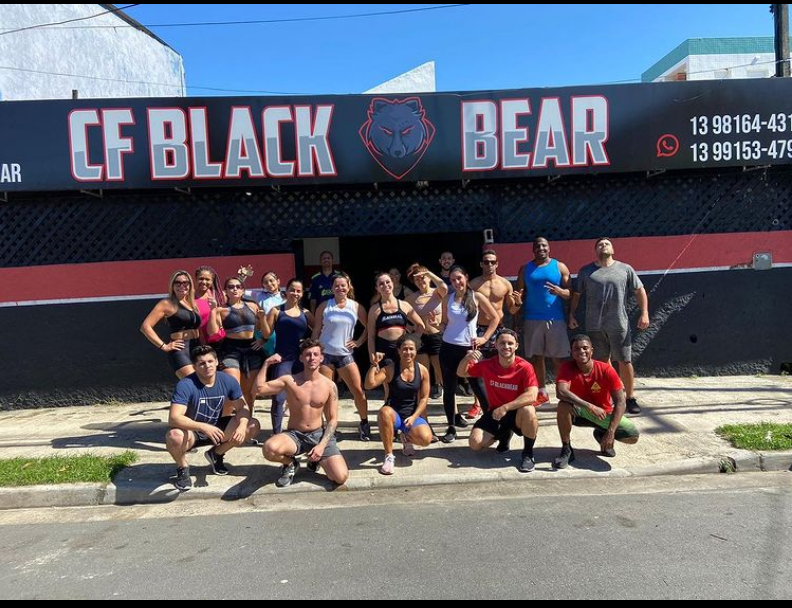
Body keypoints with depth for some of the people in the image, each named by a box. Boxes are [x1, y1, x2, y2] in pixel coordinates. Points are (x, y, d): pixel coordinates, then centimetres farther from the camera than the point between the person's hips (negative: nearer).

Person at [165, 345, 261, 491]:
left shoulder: (228, 381, -12)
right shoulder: (185, 385, -26)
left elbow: (243, 407, -6)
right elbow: (173, 418, -34)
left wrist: (242, 426, -29)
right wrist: (204, 427, -46)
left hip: (216, 427, 4)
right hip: (191, 431, -4)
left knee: (253, 426, -13)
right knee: (174, 437, -39)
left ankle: (216, 454, 13)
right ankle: (182, 468, -1)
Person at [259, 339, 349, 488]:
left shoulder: (329, 386, -2)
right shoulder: (289, 381, -4)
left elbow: (333, 420, 1)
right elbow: (259, 389, -12)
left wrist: (322, 445, -11)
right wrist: (266, 364, -16)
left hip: (319, 434, 1)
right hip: (294, 435, 0)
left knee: (341, 477, -19)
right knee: (270, 449, -36)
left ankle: (315, 460, 15)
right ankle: (290, 464, 2)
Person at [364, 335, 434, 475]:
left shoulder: (422, 370, -3)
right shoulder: (390, 368, -10)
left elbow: (424, 398, 0)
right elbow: (369, 385, -21)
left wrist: (414, 417, -12)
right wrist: (374, 364, -24)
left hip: (413, 415, 2)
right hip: (394, 414, -2)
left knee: (426, 439, -27)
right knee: (385, 412, -39)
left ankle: (406, 438, 14)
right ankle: (389, 456, -21)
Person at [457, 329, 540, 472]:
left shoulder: (525, 367, -18)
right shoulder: (487, 364, -8)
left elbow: (531, 396, -30)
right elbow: (461, 373, 4)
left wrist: (505, 407, -36)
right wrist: (467, 358, -19)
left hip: (518, 414, -3)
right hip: (495, 413, 4)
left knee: (528, 411, -39)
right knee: (475, 444, -14)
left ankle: (528, 454, -14)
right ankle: (503, 434, 19)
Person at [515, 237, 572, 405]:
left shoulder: (560, 267, 5)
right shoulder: (525, 269, 9)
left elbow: (570, 293, 2)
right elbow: (520, 294, 9)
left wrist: (559, 291, -20)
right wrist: (518, 299, -15)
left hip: (555, 319, -2)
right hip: (532, 319, 2)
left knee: (559, 358, -1)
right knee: (536, 357, 6)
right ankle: (542, 393, 15)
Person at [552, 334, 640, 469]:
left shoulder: (606, 370, -19)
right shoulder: (568, 368, -19)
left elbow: (620, 402, -21)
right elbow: (561, 392, -37)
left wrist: (611, 432, -30)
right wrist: (590, 406, -44)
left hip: (604, 414, 1)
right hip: (579, 412, -1)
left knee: (633, 435, -21)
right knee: (564, 405, -34)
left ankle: (601, 435, 14)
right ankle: (566, 450, -15)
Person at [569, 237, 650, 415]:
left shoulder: (625, 269, 6)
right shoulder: (586, 271, 7)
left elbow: (640, 290, 8)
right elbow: (576, 294, 12)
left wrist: (644, 313, -1)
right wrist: (571, 314, 5)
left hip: (619, 325, -1)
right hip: (595, 326, 1)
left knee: (625, 362, 1)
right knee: (602, 362, 10)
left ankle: (630, 398, 13)